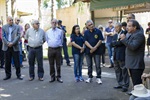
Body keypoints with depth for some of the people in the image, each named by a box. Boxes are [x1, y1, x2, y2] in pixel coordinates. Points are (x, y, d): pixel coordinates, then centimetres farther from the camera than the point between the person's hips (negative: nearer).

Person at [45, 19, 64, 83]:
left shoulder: (60, 31, 2)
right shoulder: (48, 32, 7)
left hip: (58, 49, -1)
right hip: (50, 49, 1)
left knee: (58, 64, 3)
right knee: (51, 64, 6)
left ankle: (58, 77, 13)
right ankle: (52, 77, 15)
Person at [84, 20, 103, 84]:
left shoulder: (98, 31, -2)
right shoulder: (86, 32, 3)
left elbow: (100, 40, -5)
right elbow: (85, 41, -3)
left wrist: (95, 48, -13)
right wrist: (91, 48, -17)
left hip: (96, 51, -2)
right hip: (88, 51, 2)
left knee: (98, 65, -2)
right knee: (89, 65, 10)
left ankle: (98, 78, 7)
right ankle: (90, 77, 22)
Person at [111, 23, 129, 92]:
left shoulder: (124, 34, -8)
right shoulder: (115, 35, 17)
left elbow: (121, 42, -20)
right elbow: (112, 44, 5)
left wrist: (115, 43, -6)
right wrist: (117, 42, -10)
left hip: (122, 55, -8)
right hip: (116, 55, 8)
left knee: (124, 71, -1)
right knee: (117, 70, 14)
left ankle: (125, 85, 7)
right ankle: (120, 84, 25)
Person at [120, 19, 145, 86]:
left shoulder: (139, 35, -14)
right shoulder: (132, 34, 18)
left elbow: (133, 47, -25)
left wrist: (124, 39, -20)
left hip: (136, 65, -10)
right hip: (132, 64, 10)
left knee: (137, 83, -9)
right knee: (135, 83, 16)